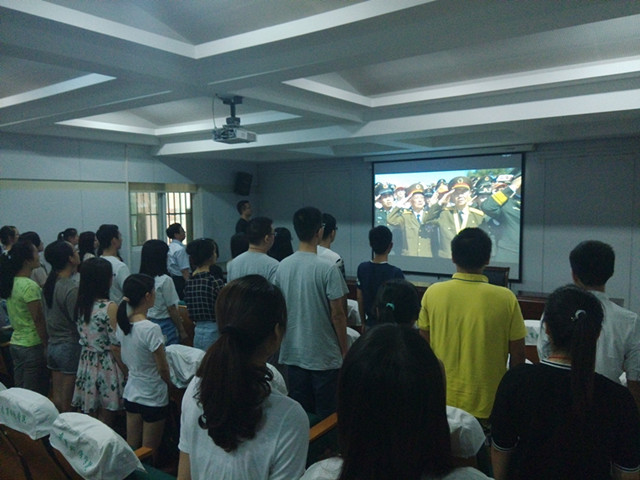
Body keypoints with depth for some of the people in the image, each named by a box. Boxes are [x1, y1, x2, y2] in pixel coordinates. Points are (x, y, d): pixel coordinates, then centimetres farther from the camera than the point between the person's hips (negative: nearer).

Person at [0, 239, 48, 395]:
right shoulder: (30, 286, -19)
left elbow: (15, 316, 13)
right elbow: (38, 320, -18)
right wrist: (47, 345, -11)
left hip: (15, 343, 8)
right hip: (32, 346, -8)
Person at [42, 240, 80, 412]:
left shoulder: (48, 285, 4)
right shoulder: (72, 289, -21)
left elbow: (47, 316, 11)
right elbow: (78, 323, -20)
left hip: (52, 345, 8)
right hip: (70, 346, -8)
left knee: (57, 398, 16)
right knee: (68, 404, 3)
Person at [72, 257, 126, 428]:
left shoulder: (80, 305, 0)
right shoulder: (110, 308, -19)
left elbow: (83, 336, 8)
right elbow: (116, 346, -17)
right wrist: (127, 372, -7)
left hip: (86, 364, 6)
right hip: (106, 367, -6)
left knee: (90, 418, 19)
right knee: (106, 422, 8)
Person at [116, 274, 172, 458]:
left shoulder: (122, 324, -5)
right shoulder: (151, 329, -25)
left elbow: (125, 360, 7)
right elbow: (163, 368, -17)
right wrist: (171, 384, 1)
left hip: (131, 392, 7)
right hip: (153, 397, -7)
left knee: (131, 449, 19)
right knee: (149, 454, 10)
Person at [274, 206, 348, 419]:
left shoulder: (282, 266, -1)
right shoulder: (327, 269, -17)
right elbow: (337, 315, -14)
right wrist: (344, 350, -2)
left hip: (293, 353, 5)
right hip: (324, 355, -5)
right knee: (326, 416, 9)